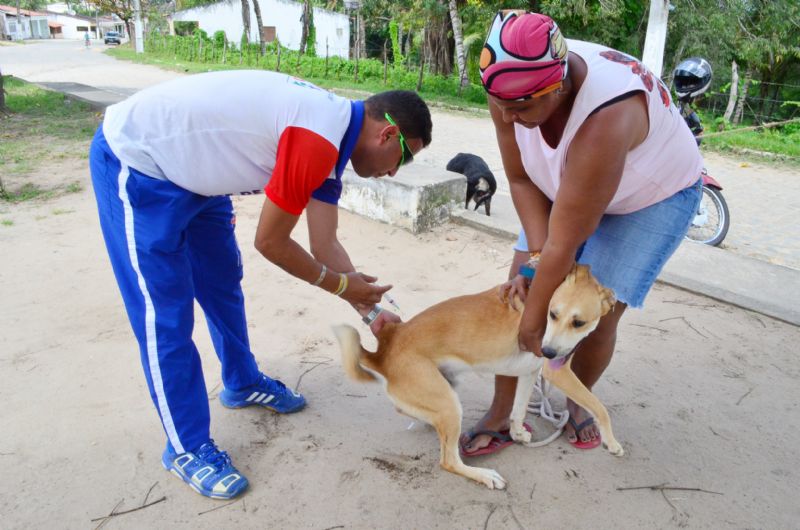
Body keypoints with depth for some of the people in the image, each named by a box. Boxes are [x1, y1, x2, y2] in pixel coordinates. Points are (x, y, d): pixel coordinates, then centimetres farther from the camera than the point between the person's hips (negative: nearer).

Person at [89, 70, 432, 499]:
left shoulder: (327, 137, 1)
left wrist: (371, 311, 3)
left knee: (224, 285, 18)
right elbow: (270, 243, -19)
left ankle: (243, 383, 39)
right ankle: (187, 447, 11)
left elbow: (325, 245, 3)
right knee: (166, 315, -5)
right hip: (133, 162, -9)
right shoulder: (317, 141, -29)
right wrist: (341, 285, -6)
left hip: (190, 168, 10)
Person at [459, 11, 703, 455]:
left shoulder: (604, 122, -43)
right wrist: (535, 259, -24)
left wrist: (534, 323, -25)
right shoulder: (511, 89, -26)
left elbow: (565, 244, -36)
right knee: (519, 290, -7)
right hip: (568, 185, 5)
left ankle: (578, 402, 23)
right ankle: (500, 415, 4)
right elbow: (520, 178, -13)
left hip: (655, 197, -5)